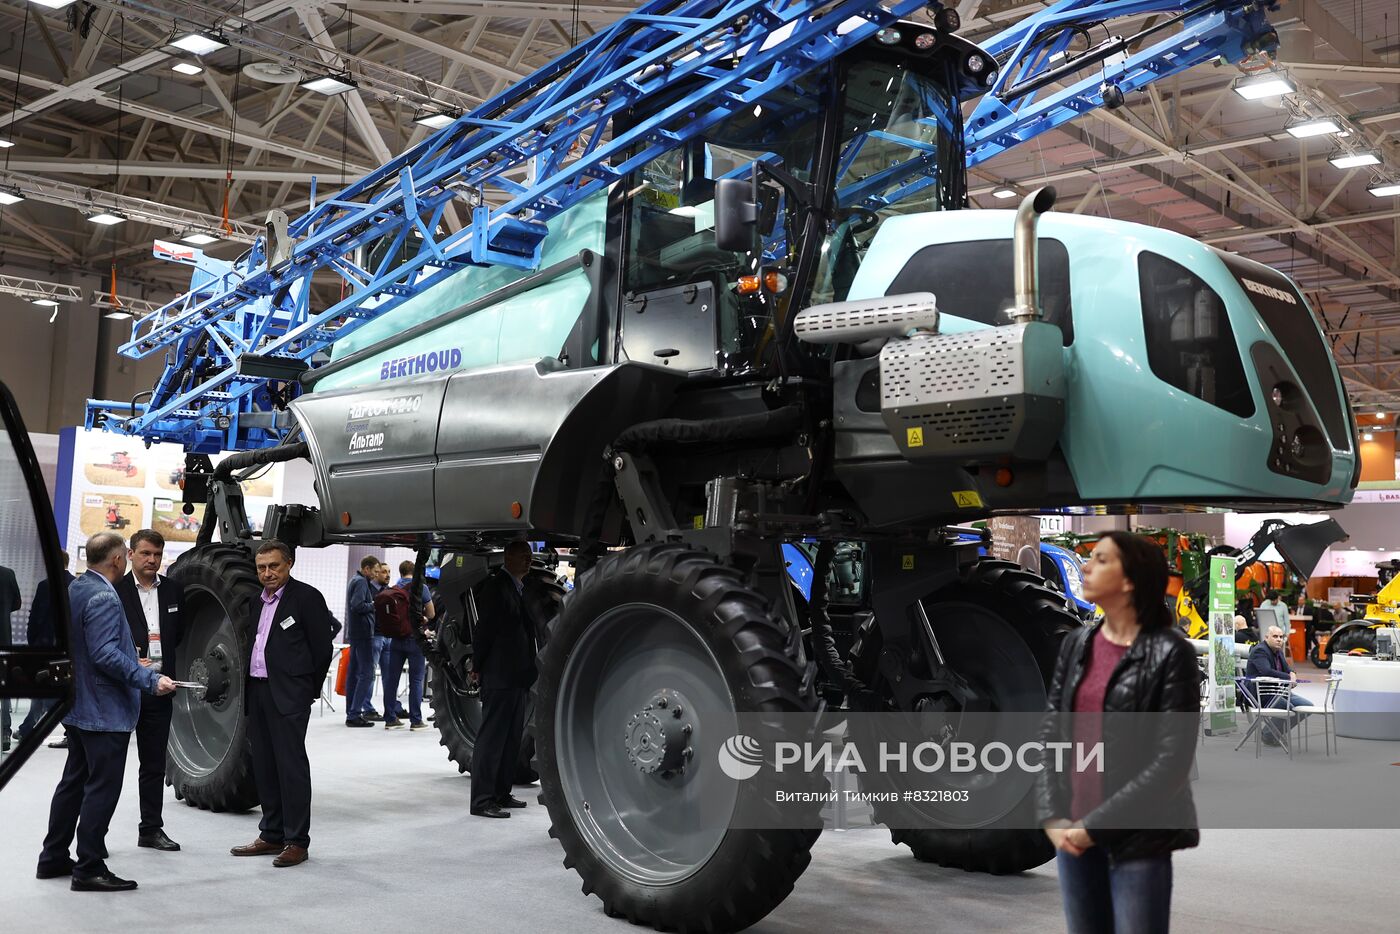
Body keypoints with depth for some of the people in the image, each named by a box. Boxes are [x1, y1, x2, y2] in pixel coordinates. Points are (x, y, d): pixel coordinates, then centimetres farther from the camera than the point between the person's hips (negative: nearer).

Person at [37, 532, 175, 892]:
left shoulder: (74, 589, 10)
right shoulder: (103, 597, -20)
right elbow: (106, 654, -26)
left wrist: (134, 664, 23)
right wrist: (150, 680, -24)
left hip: (77, 707, 10)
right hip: (105, 710, -10)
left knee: (74, 781, 19)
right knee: (103, 788, -2)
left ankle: (54, 858, 28)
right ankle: (89, 869, 3)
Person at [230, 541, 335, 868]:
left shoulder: (306, 597, -7)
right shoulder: (257, 603, 16)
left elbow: (322, 648, -6)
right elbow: (253, 646, 20)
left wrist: (308, 691, -2)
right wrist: (248, 687, 10)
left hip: (288, 696, -7)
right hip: (257, 692, 8)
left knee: (291, 766, -5)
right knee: (264, 767, 12)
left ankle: (297, 841, 0)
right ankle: (272, 835, 21)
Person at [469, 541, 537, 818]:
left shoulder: (521, 588, 16)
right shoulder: (495, 585, -10)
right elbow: (485, 627, -12)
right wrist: (477, 666, -11)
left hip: (518, 676, 9)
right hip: (498, 675, -9)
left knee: (511, 739, 14)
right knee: (491, 737, -6)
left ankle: (501, 793, 22)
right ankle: (482, 799, -3)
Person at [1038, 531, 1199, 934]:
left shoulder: (1171, 652, -9)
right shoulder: (1076, 644, 7)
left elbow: (1172, 762, -13)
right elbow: (1049, 734, 8)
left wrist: (1096, 825, -14)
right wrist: (1052, 816, -5)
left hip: (1136, 838, -5)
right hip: (1072, 832, 5)